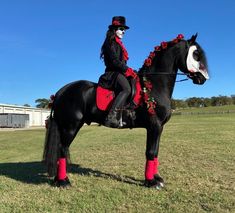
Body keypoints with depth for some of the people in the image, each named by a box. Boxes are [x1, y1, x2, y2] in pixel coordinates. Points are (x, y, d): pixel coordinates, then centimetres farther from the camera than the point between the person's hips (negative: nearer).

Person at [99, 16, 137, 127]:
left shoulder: (118, 43, 25)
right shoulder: (110, 42, -4)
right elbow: (114, 61, -16)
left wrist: (129, 70, 12)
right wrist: (127, 69, -17)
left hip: (120, 72, 11)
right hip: (113, 73, -11)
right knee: (127, 89, -32)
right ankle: (112, 116, -41)